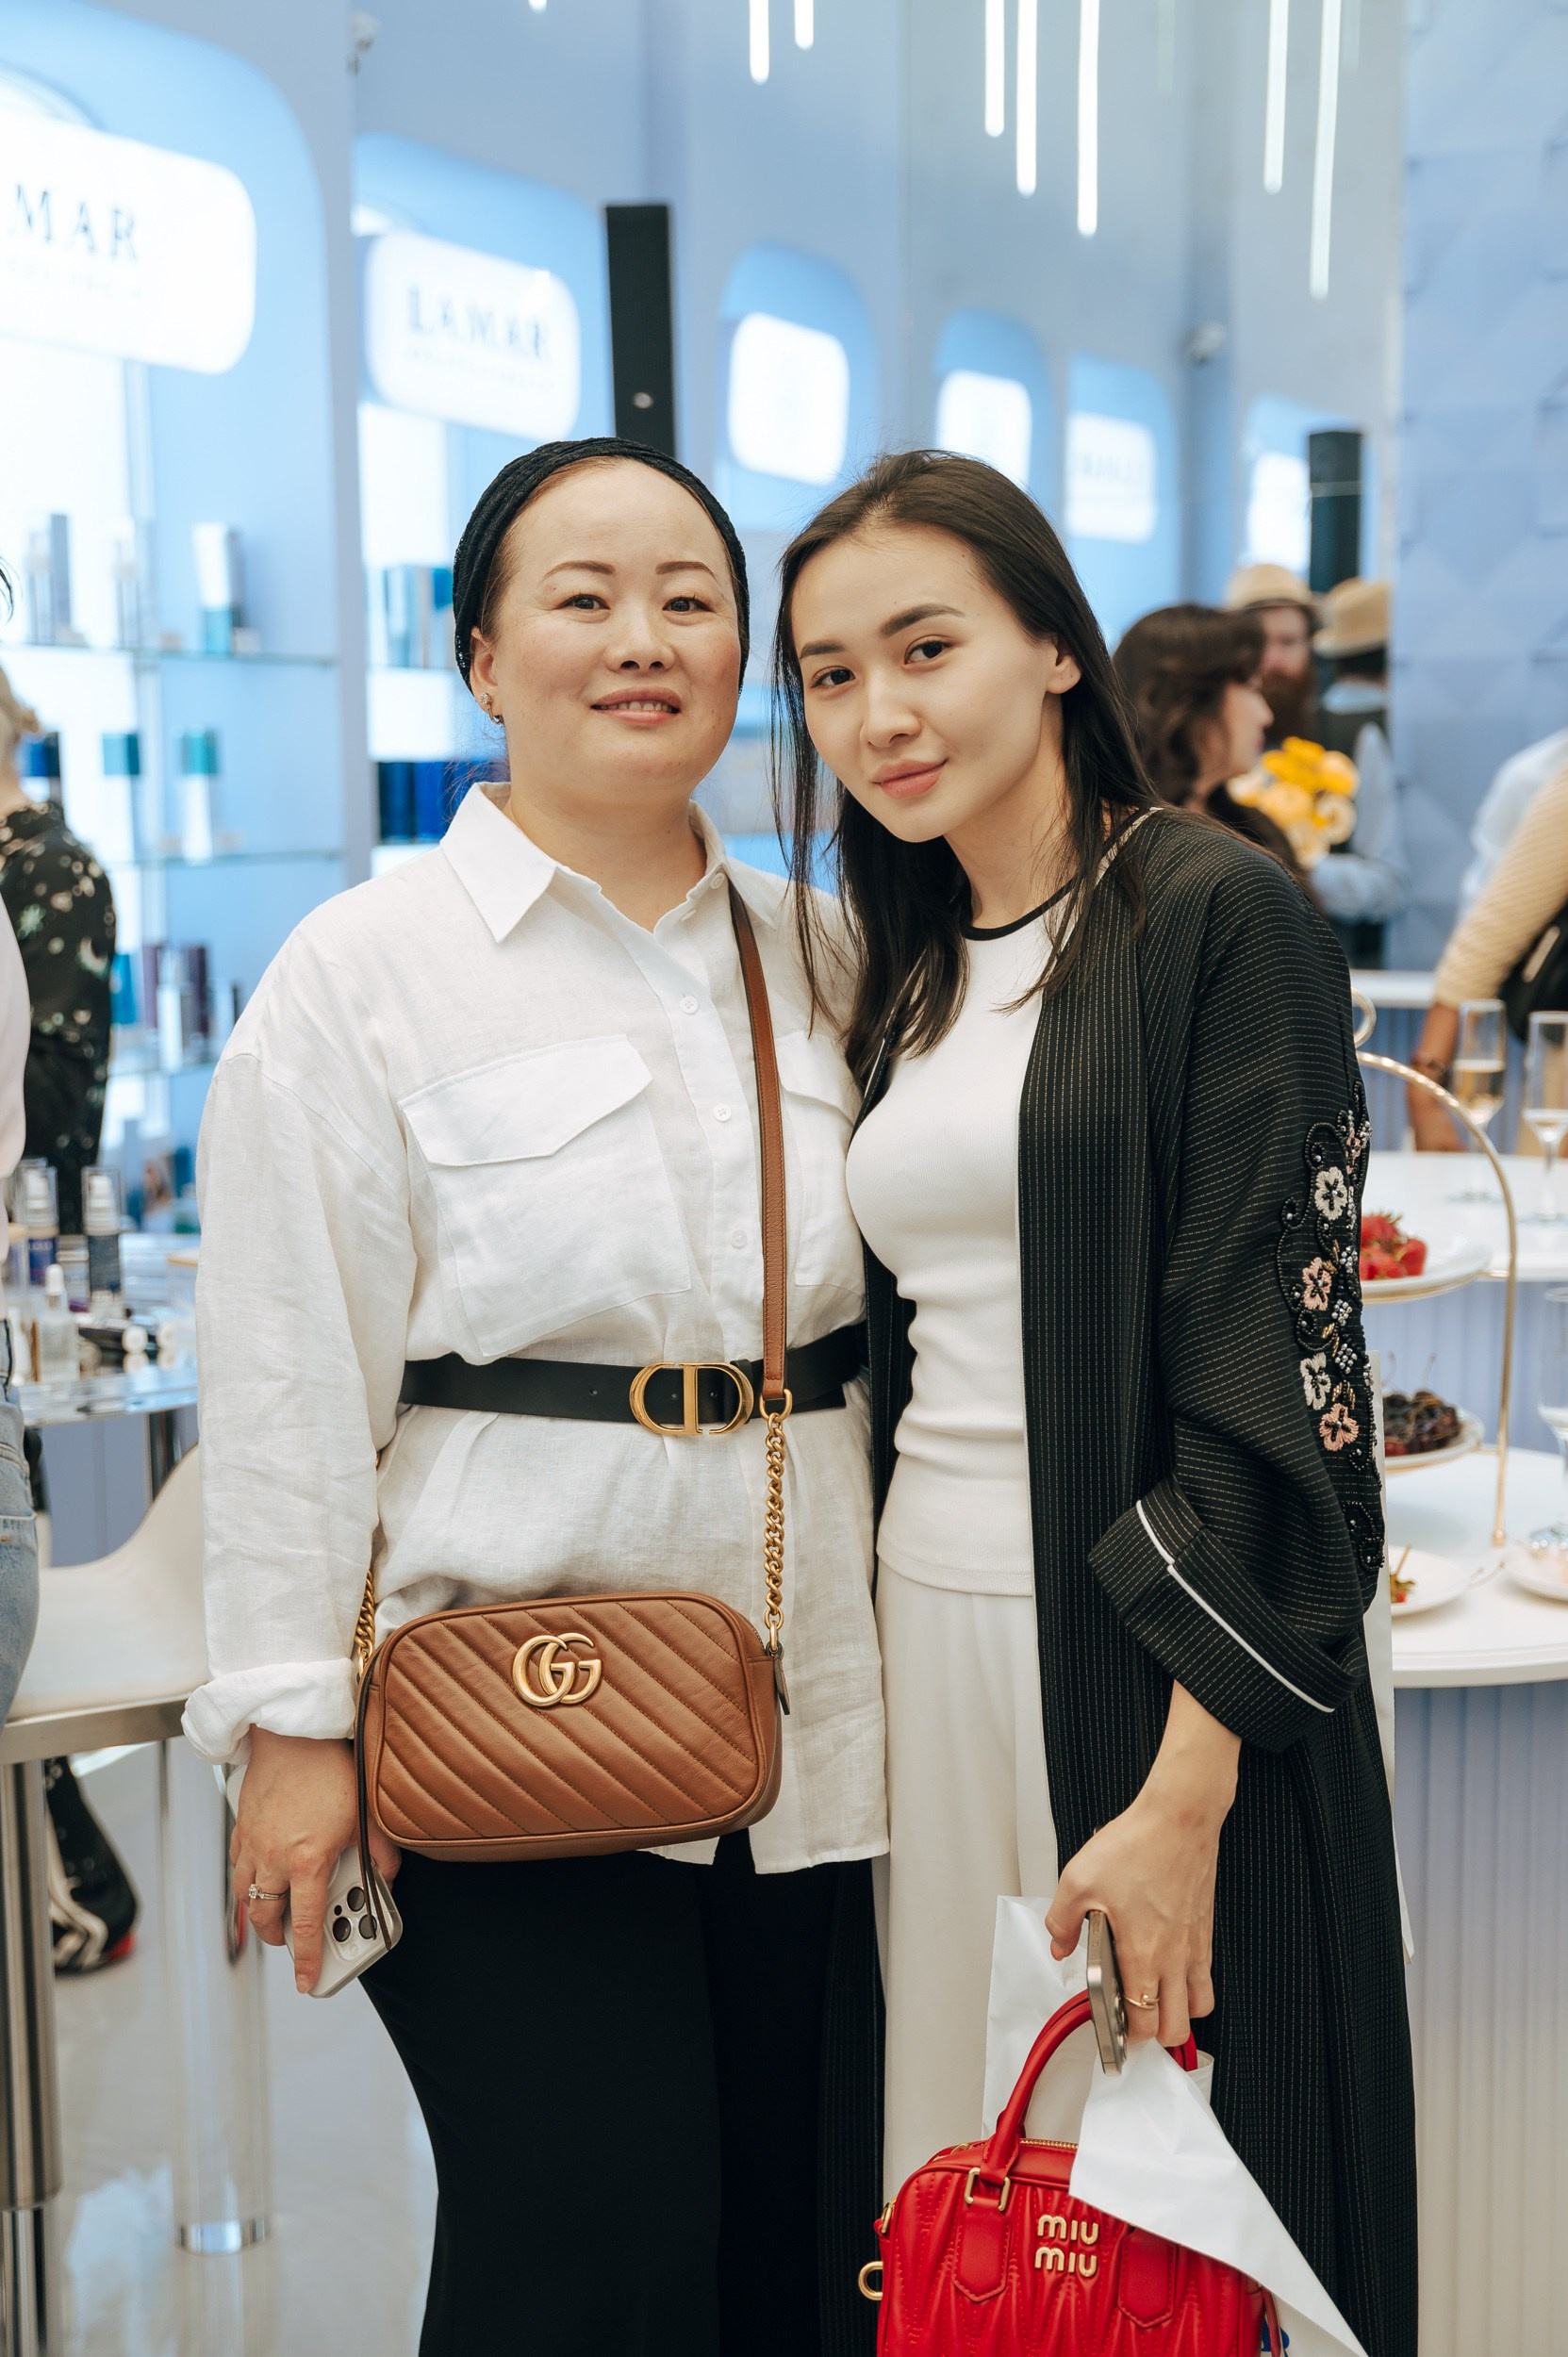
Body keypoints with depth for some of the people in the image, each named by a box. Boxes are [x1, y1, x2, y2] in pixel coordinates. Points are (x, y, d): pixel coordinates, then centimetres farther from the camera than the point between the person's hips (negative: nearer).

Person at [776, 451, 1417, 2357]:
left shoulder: (1216, 916, -9)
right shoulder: (911, 980, 13)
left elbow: (1278, 1367, -15)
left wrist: (1186, 1791, -19)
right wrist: (874, 1678, 11)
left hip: (1150, 1654, -6)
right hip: (930, 1633, 6)